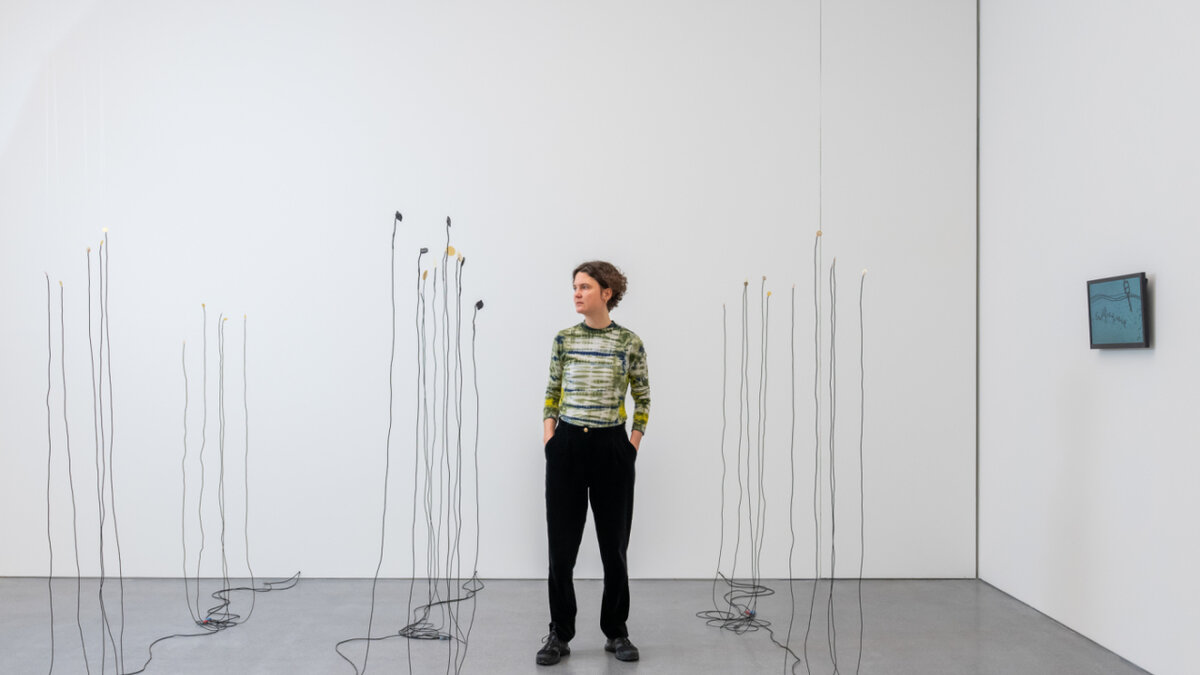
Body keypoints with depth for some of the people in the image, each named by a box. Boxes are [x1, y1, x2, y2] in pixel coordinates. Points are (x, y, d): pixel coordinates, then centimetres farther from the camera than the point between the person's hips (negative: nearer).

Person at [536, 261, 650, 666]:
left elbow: (643, 399, 5)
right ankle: (560, 635, 17)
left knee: (614, 545, 7)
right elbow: (552, 393, 10)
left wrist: (634, 442, -3)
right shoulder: (563, 339, 3)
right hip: (567, 446, 2)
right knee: (561, 545, 4)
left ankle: (616, 633, 23)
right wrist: (549, 436, 0)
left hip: (611, 447, -1)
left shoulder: (629, 342, -2)